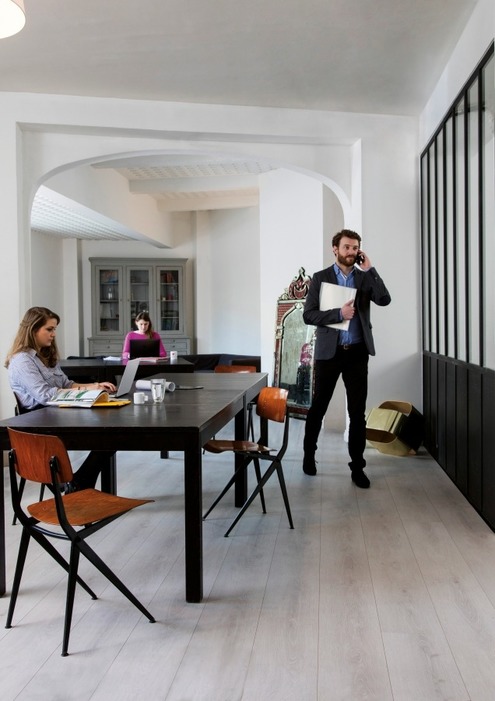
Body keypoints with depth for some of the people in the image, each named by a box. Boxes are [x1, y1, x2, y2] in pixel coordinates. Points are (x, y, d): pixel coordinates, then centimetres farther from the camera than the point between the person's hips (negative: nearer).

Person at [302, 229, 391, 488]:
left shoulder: (365, 277, 7)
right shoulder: (320, 278, 1)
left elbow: (384, 300, -10)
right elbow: (308, 314, -6)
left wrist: (369, 269, -11)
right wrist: (338, 313, -18)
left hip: (357, 353, 2)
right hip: (328, 352, -1)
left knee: (358, 412, 3)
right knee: (318, 407, 11)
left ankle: (357, 466, 12)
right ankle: (309, 454, 31)